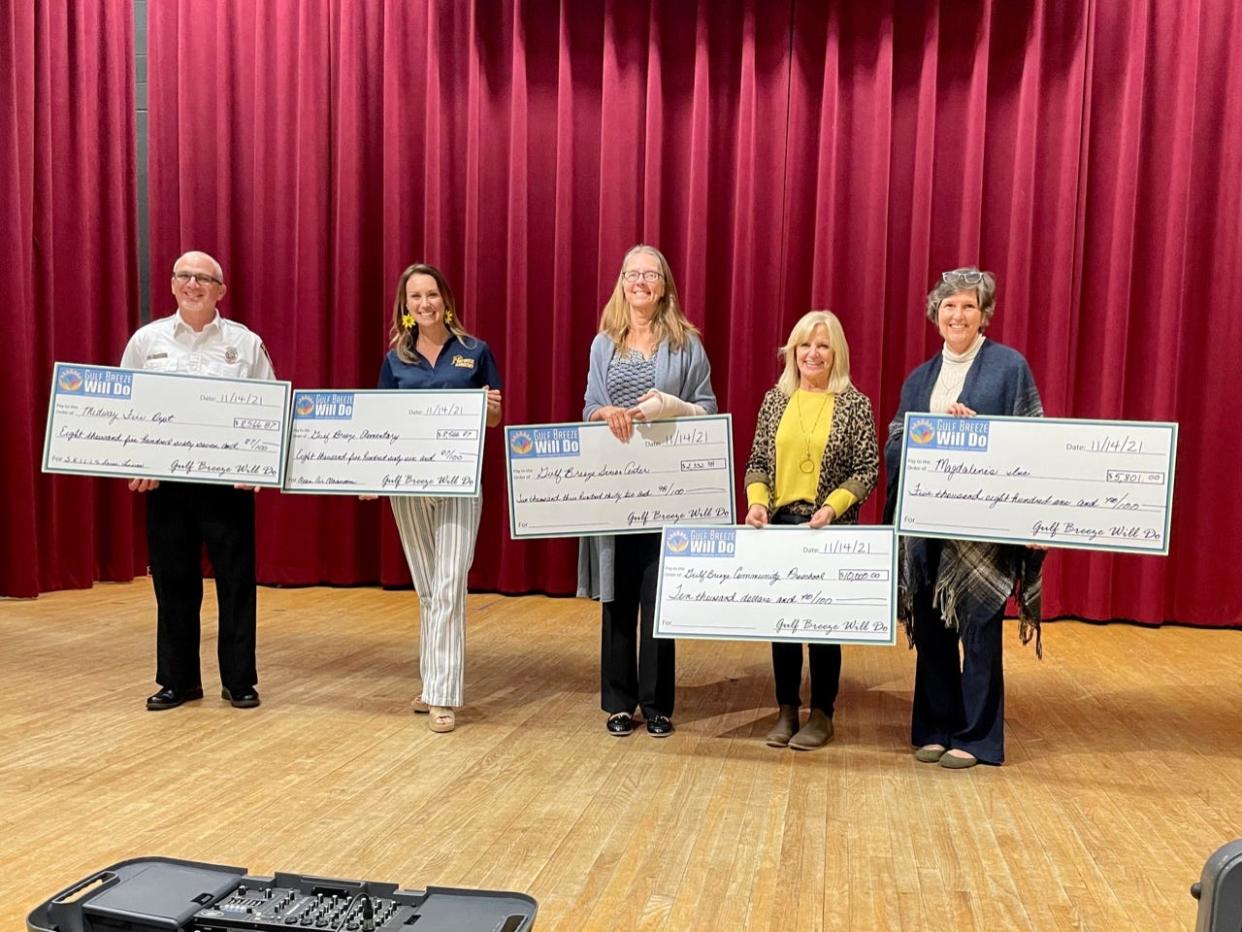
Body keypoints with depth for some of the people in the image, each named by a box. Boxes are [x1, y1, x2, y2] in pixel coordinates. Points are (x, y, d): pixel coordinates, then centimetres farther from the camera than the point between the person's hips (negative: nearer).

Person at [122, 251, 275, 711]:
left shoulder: (246, 343, 3)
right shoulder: (146, 340, 7)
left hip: (228, 479, -1)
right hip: (163, 480, 2)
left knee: (236, 580, 3)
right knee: (173, 581, 9)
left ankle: (239, 680, 15)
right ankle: (178, 680, 22)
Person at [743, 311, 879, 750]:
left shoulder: (855, 404, -2)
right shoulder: (775, 399, 7)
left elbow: (867, 470, -5)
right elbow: (757, 461, 8)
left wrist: (832, 506, -18)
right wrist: (757, 501, -9)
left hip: (831, 528, -3)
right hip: (779, 524, 3)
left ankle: (821, 715, 19)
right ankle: (786, 710, 23)